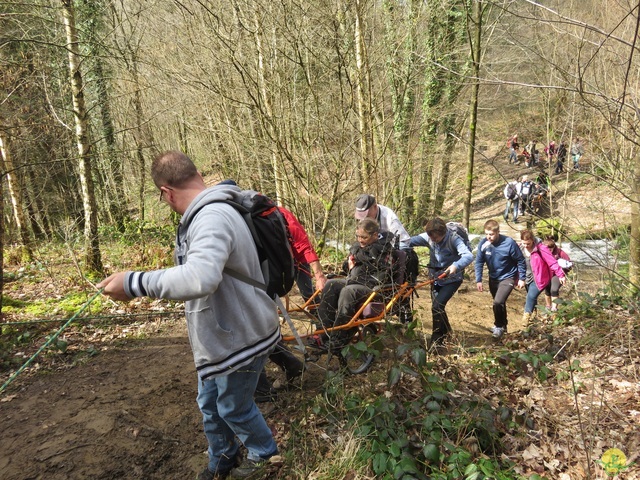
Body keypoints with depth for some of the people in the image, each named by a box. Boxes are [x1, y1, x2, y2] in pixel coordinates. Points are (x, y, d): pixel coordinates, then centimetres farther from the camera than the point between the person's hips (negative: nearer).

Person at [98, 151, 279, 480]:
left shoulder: (213, 218, -30)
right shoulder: (206, 214, 4)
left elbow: (200, 278, -47)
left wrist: (134, 283, -40)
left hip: (240, 338, -9)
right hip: (219, 335, 9)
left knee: (233, 408, 14)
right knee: (210, 405, 23)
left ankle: (264, 453, 42)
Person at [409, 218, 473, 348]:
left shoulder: (454, 239, -26)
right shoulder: (428, 237, -13)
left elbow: (469, 256, -38)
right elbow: (411, 240, -22)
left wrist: (455, 266, -57)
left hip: (451, 279, -5)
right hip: (436, 277, 5)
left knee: (437, 306, -18)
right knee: (437, 307, 17)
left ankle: (437, 341, -5)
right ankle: (446, 330, 44)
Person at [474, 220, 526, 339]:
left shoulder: (509, 243, -25)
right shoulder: (483, 244, -16)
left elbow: (521, 260, -12)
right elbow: (479, 262, -7)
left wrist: (521, 278, -7)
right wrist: (478, 280, -11)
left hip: (508, 277, -4)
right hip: (493, 278, 5)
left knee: (498, 302, -19)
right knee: (499, 303, 21)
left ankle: (499, 326, 6)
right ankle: (503, 324, 44)